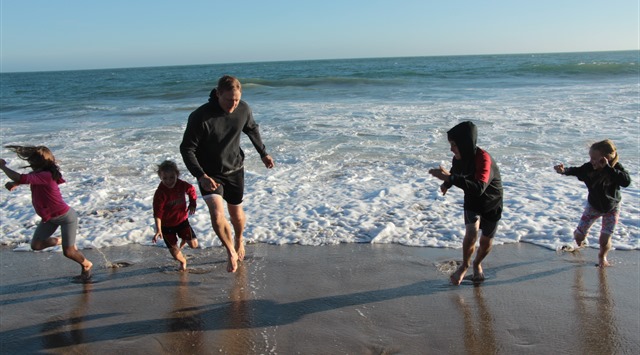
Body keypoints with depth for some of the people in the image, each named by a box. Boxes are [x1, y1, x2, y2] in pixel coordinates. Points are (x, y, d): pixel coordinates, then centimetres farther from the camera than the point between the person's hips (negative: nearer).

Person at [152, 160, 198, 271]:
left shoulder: (182, 185, -13)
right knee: (175, 253, 1)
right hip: (167, 225, -3)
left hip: (182, 220, 3)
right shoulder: (160, 193, -25)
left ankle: (183, 241, 30)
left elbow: (191, 190, 12)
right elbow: (157, 213, -28)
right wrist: (158, 230, -36)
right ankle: (183, 261, 37)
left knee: (194, 244, -7)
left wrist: (192, 203, 0)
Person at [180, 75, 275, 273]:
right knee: (217, 215, -21)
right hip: (209, 174, -3)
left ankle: (239, 241, 48)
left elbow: (252, 130, 11)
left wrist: (263, 153, 17)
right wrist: (200, 176, -30)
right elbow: (186, 149, -18)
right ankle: (230, 251, 6)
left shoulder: (243, 109, -12)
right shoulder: (200, 117, -25)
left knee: (236, 214, 16)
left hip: (234, 170, 3)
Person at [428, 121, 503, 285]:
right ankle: (465, 265, 6)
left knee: (486, 241, 10)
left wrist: (450, 178, -53)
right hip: (472, 201, 3)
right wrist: (446, 184, -5)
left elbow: (479, 188, -49)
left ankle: (477, 264, 42)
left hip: (492, 203, -3)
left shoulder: (483, 158, -35)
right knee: (471, 233, -20)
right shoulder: (459, 157, -15)